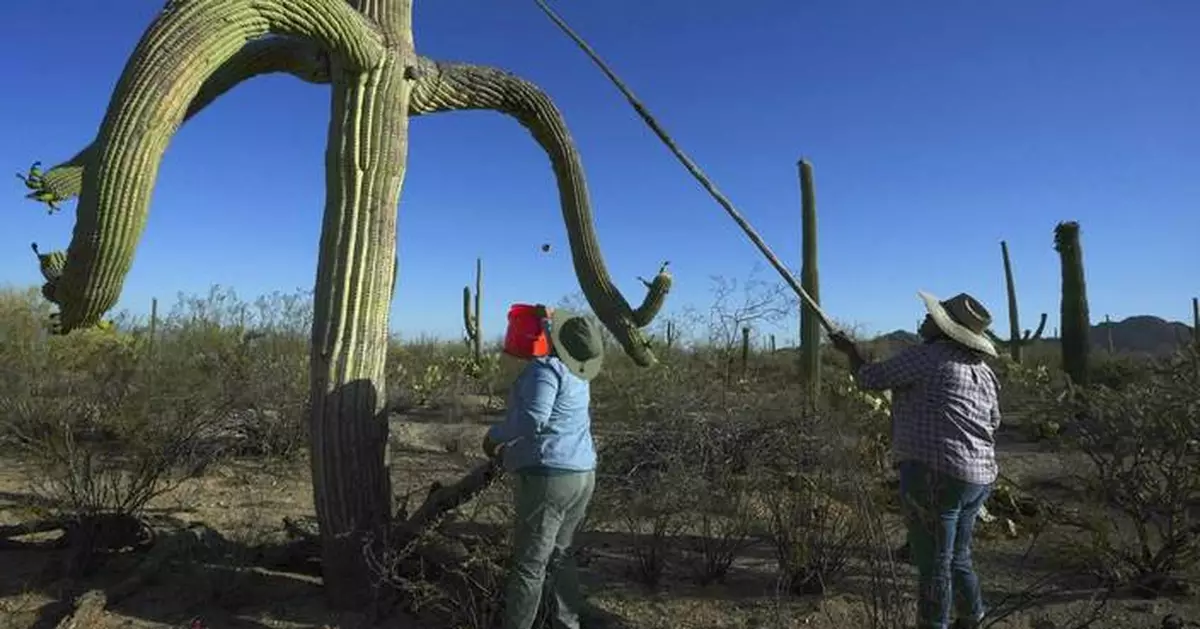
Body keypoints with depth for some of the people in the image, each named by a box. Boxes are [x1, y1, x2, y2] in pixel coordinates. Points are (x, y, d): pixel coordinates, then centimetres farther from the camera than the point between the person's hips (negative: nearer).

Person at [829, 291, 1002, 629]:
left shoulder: (926, 355, -13)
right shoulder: (982, 370, 12)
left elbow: (869, 378, -5)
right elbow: (992, 423, 23)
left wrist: (850, 350, 14)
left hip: (935, 474, -9)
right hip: (978, 476, 9)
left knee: (933, 565, 3)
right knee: (957, 559, 23)